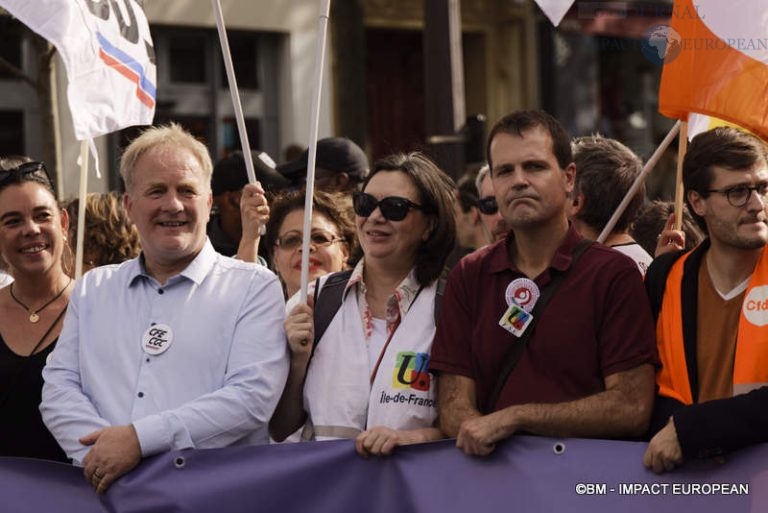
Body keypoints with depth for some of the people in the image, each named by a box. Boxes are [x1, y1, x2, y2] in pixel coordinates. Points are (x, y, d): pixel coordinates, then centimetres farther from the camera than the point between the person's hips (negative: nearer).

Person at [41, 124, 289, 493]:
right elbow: (59, 386, 10)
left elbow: (253, 396, -7)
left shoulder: (256, 288, 5)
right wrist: (103, 454, -9)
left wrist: (139, 438, -14)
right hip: (105, 490, 2)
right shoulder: (93, 289, 19)